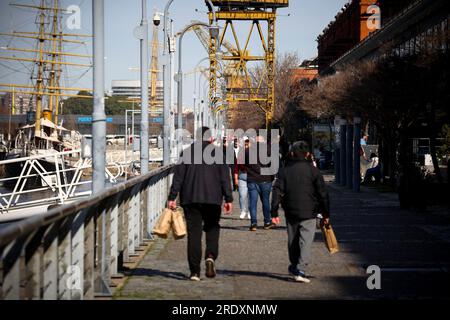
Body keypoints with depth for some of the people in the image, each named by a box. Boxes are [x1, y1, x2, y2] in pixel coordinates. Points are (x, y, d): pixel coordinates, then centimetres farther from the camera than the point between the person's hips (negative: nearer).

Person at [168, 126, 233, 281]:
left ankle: (194, 271, -1)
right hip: (212, 198, -1)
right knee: (212, 228, 16)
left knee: (193, 232, 3)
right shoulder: (218, 152, 3)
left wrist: (172, 197, 2)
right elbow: (225, 177, -1)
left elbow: (178, 176, 1)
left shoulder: (187, 152, 5)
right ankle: (210, 256, -10)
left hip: (190, 199, 1)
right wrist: (228, 199, 1)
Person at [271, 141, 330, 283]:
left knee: (293, 241, 17)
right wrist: (326, 214, 6)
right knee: (306, 241, -4)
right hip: (309, 213, -3)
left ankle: (294, 267, 32)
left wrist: (274, 212, -2)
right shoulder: (313, 170, -2)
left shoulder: (284, 170, 2)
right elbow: (322, 194, -1)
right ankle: (300, 270, -17)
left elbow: (277, 192, -3)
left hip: (291, 212, 3)